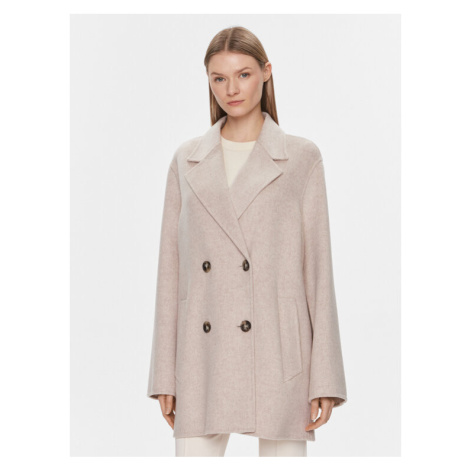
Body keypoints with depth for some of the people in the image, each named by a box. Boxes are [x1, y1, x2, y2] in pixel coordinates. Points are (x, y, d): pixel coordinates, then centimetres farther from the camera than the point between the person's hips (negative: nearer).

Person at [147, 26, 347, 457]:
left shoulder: (301, 158, 2)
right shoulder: (187, 161, 10)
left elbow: (318, 266, 0)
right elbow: (171, 266, 10)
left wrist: (325, 378, -6)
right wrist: (165, 373, 6)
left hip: (279, 353, -2)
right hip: (205, 358, 2)